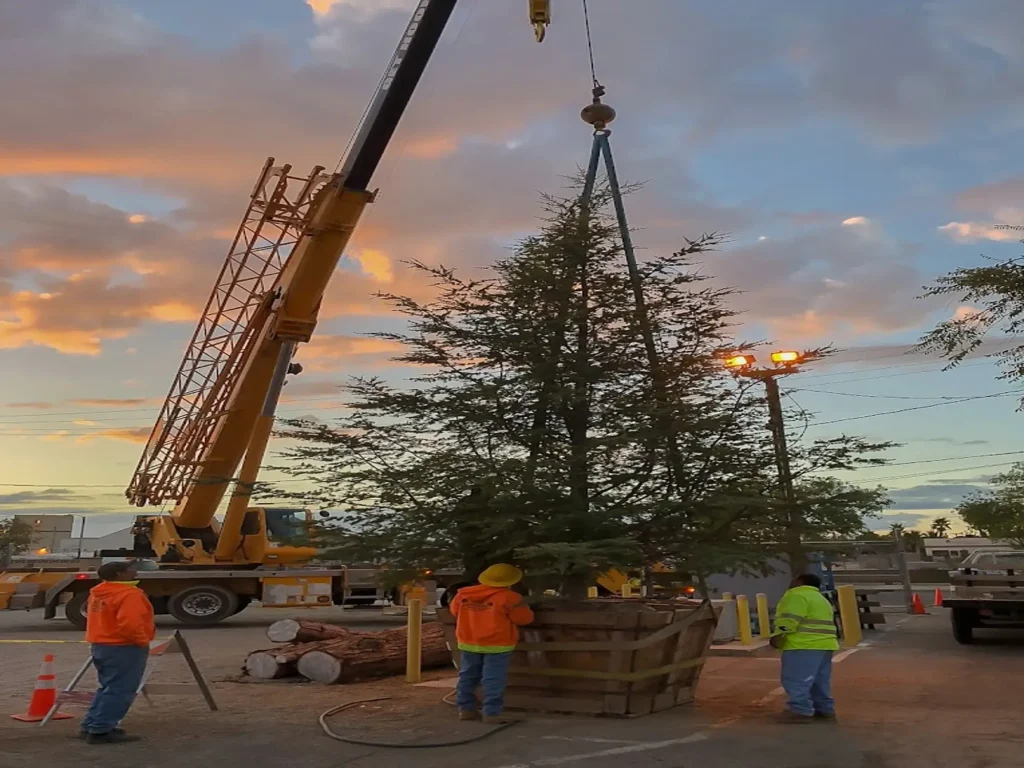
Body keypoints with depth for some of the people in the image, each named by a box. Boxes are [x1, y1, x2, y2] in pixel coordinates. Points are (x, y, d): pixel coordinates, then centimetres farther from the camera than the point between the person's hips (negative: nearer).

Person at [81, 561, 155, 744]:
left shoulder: (98, 593, 12)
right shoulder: (129, 594, -19)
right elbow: (129, 624, -28)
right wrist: (142, 641, -14)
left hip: (102, 645, 10)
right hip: (123, 647, -10)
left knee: (109, 688, 19)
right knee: (119, 691, -5)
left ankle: (91, 726, 20)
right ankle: (100, 731, -5)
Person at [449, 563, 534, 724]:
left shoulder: (463, 594, 5)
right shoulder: (509, 598, -11)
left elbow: (454, 611, 19)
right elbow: (525, 618, -4)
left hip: (468, 642, 5)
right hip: (497, 645, -5)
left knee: (468, 676, 15)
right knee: (494, 680, -2)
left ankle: (465, 709, 18)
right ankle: (491, 713, -5)